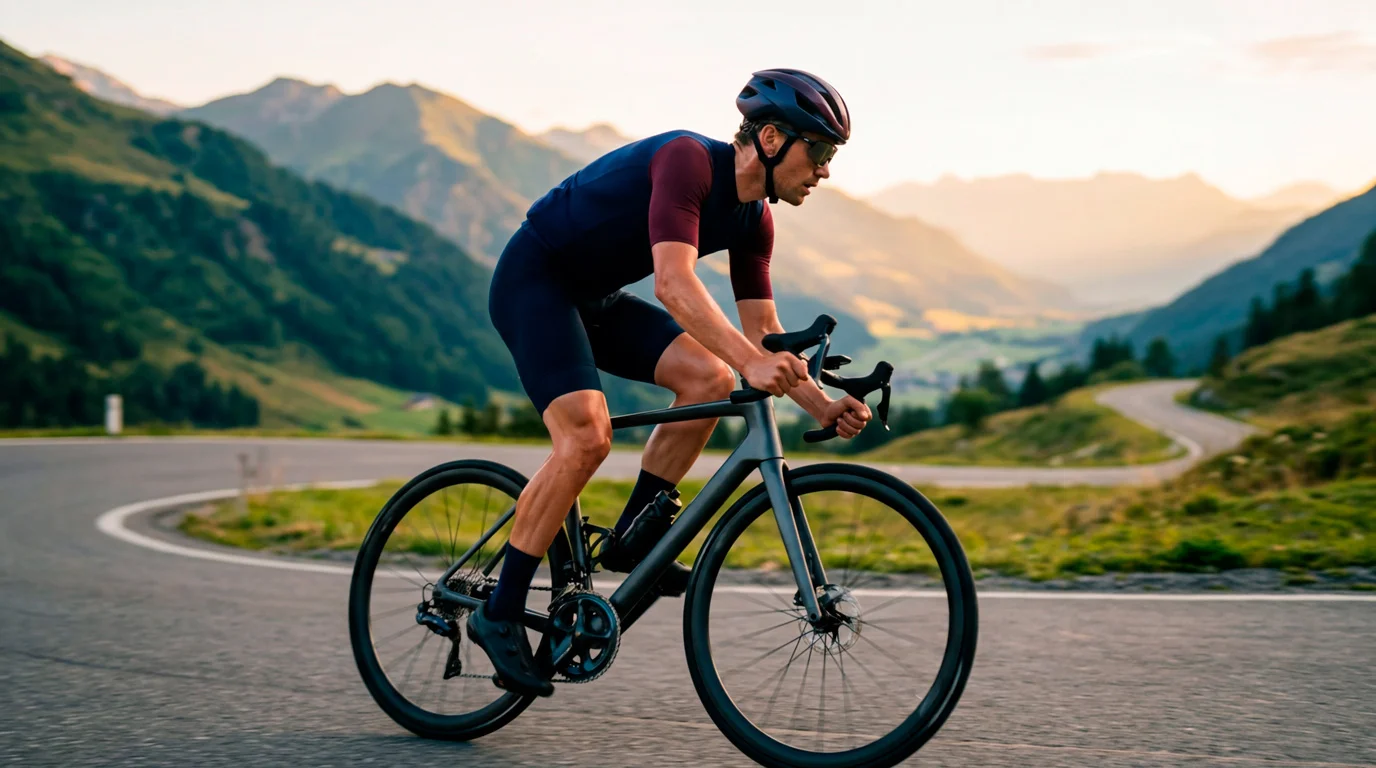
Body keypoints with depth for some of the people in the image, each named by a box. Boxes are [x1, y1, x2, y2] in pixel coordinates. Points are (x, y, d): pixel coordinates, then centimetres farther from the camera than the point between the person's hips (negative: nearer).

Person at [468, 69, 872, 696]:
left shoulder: (753, 218, 0)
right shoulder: (688, 159, -26)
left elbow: (763, 332, 2)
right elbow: (674, 283, -39)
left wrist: (823, 407, -11)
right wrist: (751, 362, -48)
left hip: (596, 296, 8)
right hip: (532, 279, -8)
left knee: (709, 378, -12)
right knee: (586, 436, -23)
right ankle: (499, 614, -14)